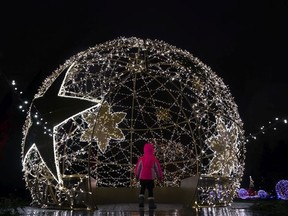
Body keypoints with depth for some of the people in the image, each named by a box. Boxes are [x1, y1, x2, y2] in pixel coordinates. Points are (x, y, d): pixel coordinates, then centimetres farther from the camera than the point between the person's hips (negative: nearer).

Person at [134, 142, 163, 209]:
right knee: (150, 191, 4)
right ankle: (151, 204, -1)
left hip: (142, 177, 2)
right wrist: (160, 176, 13)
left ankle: (141, 201, 11)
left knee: (142, 189, 19)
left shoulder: (141, 159, -4)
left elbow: (137, 168, 3)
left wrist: (137, 175, 18)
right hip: (151, 178, -1)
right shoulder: (154, 159, -6)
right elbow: (158, 168, 0)